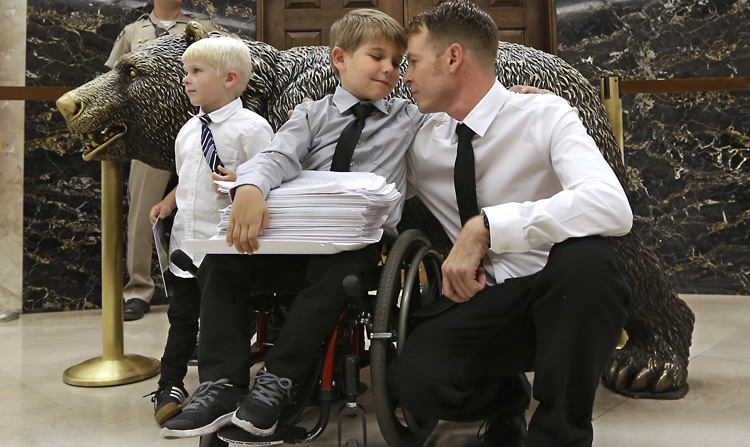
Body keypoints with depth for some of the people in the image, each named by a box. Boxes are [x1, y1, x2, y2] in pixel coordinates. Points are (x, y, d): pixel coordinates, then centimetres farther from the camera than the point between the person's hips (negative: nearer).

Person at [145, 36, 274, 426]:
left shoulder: (251, 127, -11)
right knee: (182, 314, 16)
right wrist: (168, 202, 10)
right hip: (186, 240, 7)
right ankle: (170, 387, 32)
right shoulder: (189, 129, 11)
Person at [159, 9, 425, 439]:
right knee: (221, 261, -16)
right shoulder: (313, 114, 11)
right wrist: (250, 188, -28)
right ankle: (223, 384, -11)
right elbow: (278, 156, -7)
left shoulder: (410, 118, 14)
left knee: (334, 271, -35)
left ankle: (277, 382, -21)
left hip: (358, 243, -2)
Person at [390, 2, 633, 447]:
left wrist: (486, 226, -35)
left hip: (562, 292, -2)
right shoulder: (421, 139, 4)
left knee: (586, 256, -36)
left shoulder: (544, 116, -11)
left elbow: (613, 208, -29)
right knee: (416, 379, -26)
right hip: (483, 301, 3)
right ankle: (505, 395, 12)